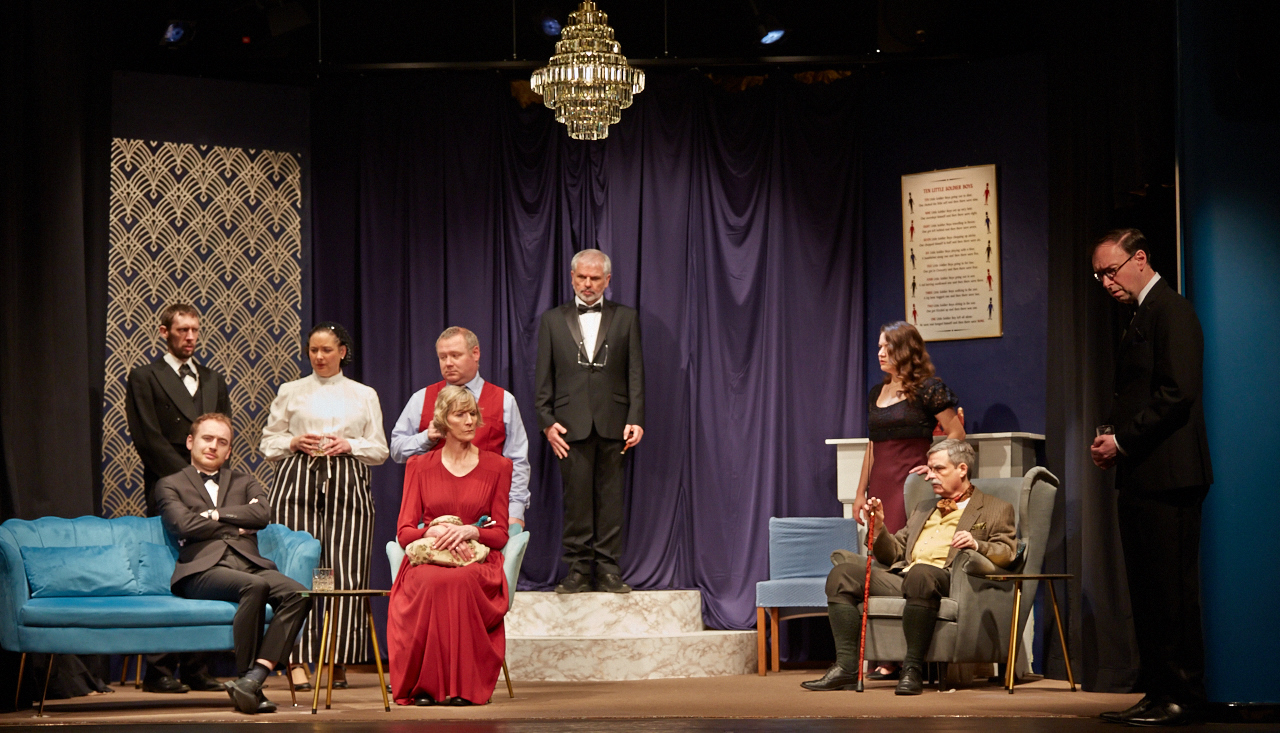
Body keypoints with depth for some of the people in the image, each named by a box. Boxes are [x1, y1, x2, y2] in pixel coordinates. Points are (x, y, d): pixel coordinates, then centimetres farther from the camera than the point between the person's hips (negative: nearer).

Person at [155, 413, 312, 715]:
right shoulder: (170, 485, 19)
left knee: (297, 593, -29)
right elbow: (184, 525, -2)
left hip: (249, 564, 4)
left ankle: (253, 678, -37)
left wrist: (214, 514, 2)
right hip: (203, 568, -4)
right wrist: (237, 526, 4)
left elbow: (263, 514, 7)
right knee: (255, 586, -37)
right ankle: (245, 674, -31)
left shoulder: (244, 482, 30)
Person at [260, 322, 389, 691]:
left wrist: (349, 445, -5)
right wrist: (295, 443, -5)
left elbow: (379, 450, 13)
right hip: (298, 483, 0)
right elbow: (268, 442, 14)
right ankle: (297, 660, -12)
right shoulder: (291, 392, 15)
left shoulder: (364, 395, 16)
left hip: (347, 485, 0)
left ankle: (339, 661, 2)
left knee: (344, 573, -7)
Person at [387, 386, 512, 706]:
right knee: (432, 584, -38)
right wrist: (434, 532, -14)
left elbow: (500, 535, 8)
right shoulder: (420, 467, 14)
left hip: (477, 562, 0)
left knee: (459, 582, -39)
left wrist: (469, 531, -13)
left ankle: (461, 686, -34)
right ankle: (425, 685, -32)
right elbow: (404, 532, 7)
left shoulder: (497, 467, 13)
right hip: (427, 559, 0)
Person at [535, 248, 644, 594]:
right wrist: (546, 421, -2)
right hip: (571, 424, 0)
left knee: (610, 499, 1)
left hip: (613, 423, 0)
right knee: (576, 499, -1)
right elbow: (543, 378, 8)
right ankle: (578, 569, 4)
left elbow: (635, 373, 5)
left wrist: (635, 420, -5)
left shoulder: (626, 318, 10)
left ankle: (608, 570, 5)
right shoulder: (553, 320, 11)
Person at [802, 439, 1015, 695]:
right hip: (901, 577, 6)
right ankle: (846, 666, -23)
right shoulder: (923, 509, 34)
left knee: (920, 573, -42)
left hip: (945, 579, -6)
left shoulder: (996, 509, 16)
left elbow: (1007, 553, 2)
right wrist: (879, 528, 11)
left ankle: (913, 669, -39)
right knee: (842, 574, -16)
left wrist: (977, 544, -17)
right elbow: (893, 554, 29)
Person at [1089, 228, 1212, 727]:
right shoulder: (1141, 316, 21)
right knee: (1146, 591, 10)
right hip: (1139, 478, 10)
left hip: (1167, 475, -10)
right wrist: (1113, 443, 7)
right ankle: (1158, 692, 14)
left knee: (1171, 588, -8)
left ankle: (1181, 698, -5)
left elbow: (1177, 392, -18)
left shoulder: (1171, 311, -9)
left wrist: (1122, 441, -14)